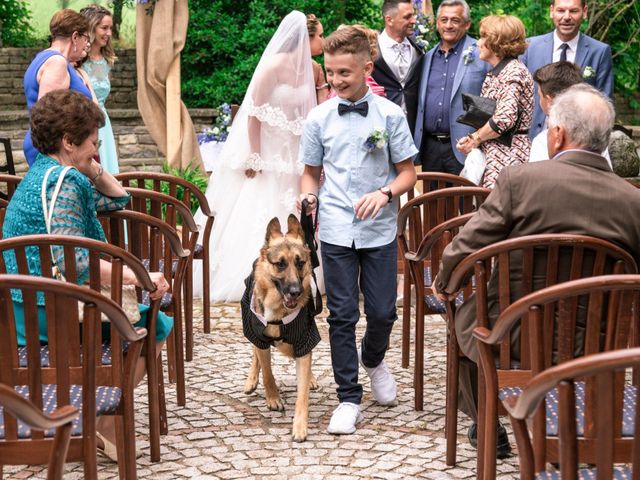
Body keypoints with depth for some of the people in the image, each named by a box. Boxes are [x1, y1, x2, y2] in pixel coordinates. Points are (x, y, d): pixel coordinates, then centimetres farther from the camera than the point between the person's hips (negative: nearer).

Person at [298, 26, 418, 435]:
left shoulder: (390, 115, -2)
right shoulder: (319, 118, 2)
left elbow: (408, 173, 3)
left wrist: (385, 193, -16)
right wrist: (307, 196, -9)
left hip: (380, 230, 0)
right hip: (336, 230, 1)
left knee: (383, 312, 5)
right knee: (342, 316, 3)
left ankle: (373, 359, 39)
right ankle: (349, 398, 14)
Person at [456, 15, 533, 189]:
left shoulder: (513, 71, -11)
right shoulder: (494, 73, 18)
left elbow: (505, 118, -22)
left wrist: (475, 138, -9)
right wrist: (472, 139, 3)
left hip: (507, 156, -9)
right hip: (491, 154, 9)